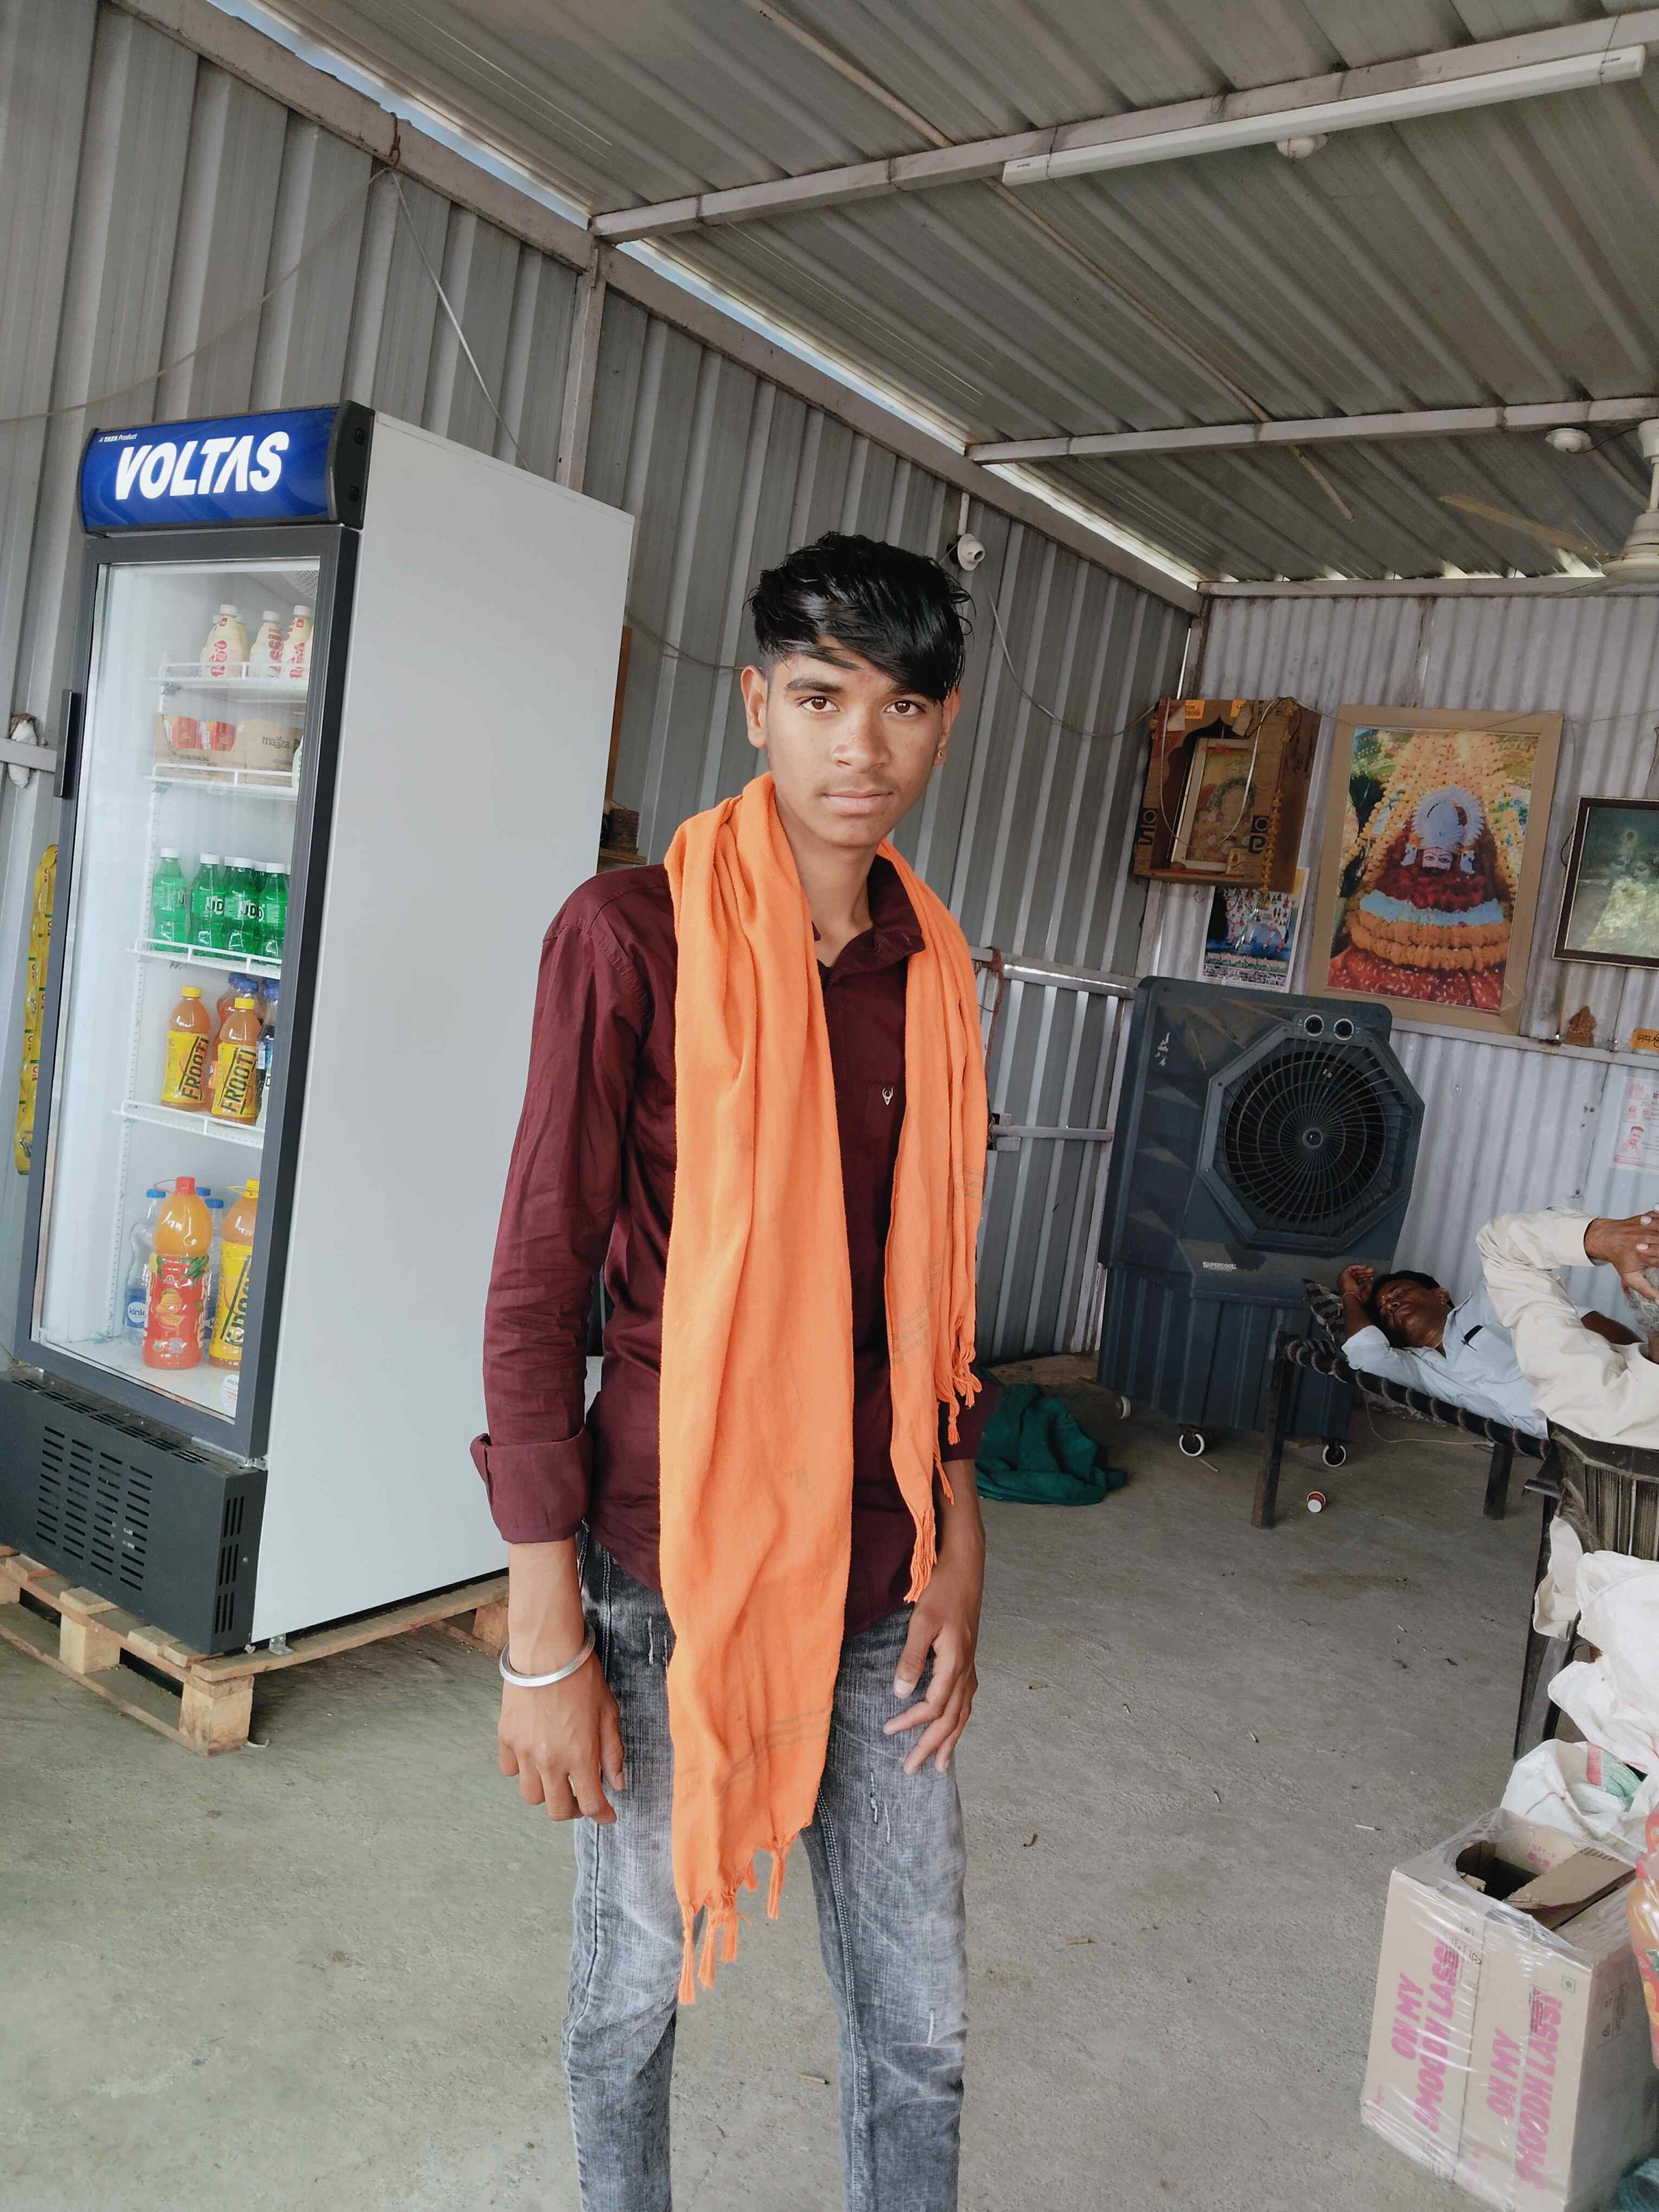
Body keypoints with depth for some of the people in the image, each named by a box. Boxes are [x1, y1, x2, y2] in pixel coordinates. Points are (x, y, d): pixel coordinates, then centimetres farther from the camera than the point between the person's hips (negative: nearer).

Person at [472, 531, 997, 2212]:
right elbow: (535, 1289, -12)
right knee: (635, 1985, 18)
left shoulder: (933, 967, 4)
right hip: (673, 1559, -4)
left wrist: (956, 1554, 9)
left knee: (920, 2022, 16)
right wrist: (545, 1639, -11)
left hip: (880, 1569, 4)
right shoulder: (633, 936, -13)